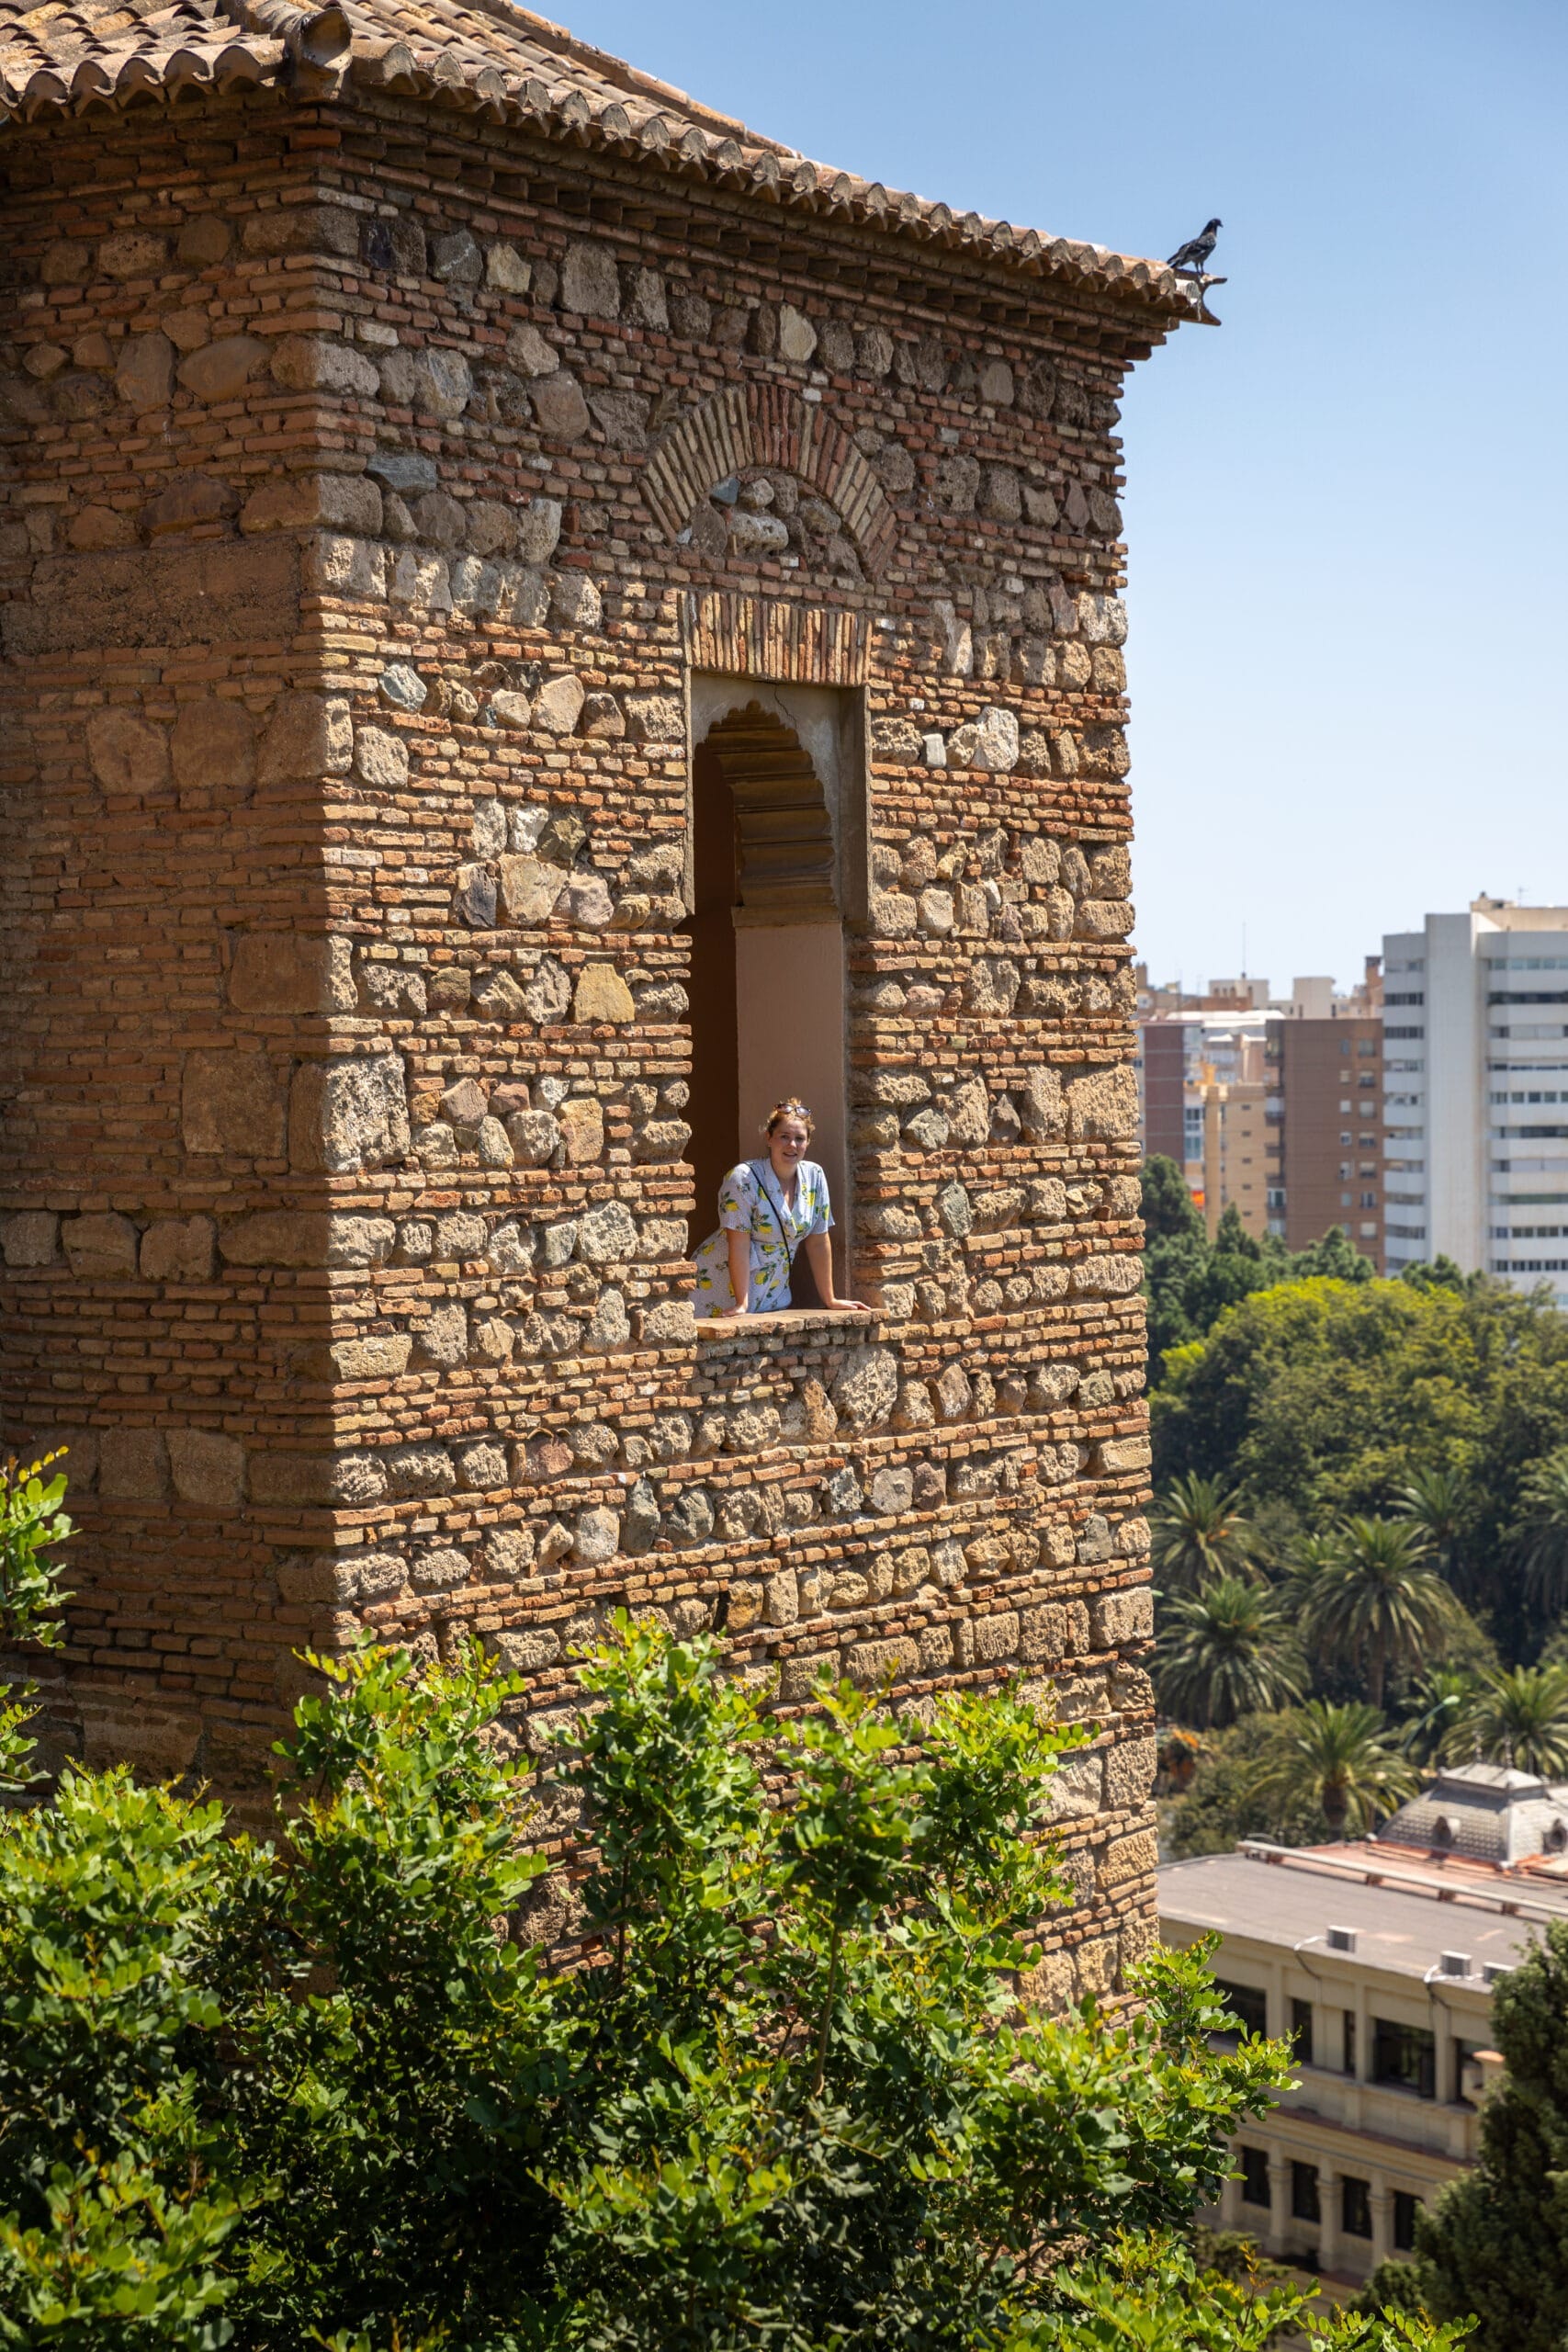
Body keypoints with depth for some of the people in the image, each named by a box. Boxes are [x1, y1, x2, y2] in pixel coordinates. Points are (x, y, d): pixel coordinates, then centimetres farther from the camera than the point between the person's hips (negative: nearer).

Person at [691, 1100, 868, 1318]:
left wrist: (829, 1299, 6)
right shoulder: (744, 1179, -15)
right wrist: (741, 1304, -21)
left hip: (773, 1296, 5)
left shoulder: (814, 1176, 0)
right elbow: (739, 1246, -18)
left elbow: (818, 1243, 6)